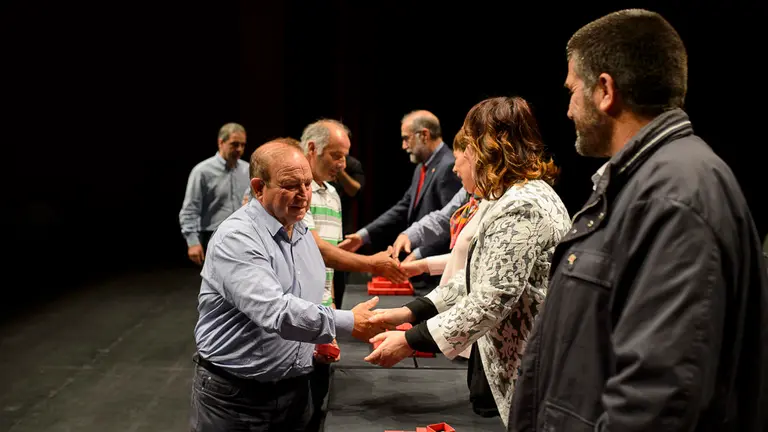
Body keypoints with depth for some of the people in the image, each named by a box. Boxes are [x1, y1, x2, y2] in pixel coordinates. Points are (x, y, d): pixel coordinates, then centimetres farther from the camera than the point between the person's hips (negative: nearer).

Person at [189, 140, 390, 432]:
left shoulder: (302, 233, 7)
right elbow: (274, 311, -31)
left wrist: (320, 336, 3)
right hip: (235, 396, -7)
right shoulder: (236, 239, -20)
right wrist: (348, 323, -26)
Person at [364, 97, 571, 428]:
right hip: (507, 360, 10)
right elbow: (477, 277, 12)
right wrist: (408, 312, 5)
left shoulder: (521, 207, -23)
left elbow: (491, 300, -27)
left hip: (529, 372, -10)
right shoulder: (512, 198, 12)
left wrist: (410, 342, -20)